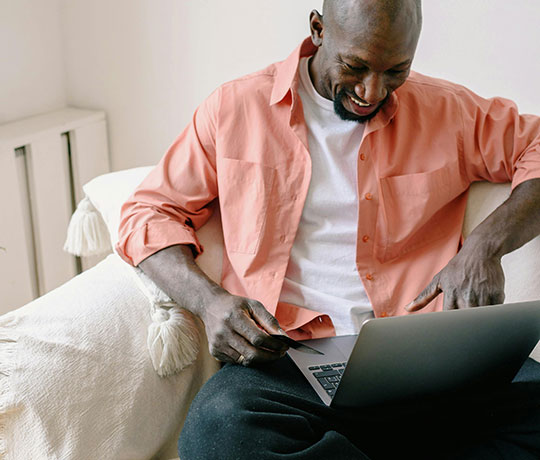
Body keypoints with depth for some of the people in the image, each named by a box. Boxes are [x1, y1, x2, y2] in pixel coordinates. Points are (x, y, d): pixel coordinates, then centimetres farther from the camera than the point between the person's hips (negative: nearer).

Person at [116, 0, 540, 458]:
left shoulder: (446, 110, 12)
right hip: (291, 360, -1)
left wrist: (486, 244, -5)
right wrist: (209, 300, -10)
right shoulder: (237, 108, 9)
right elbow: (149, 212, 11)